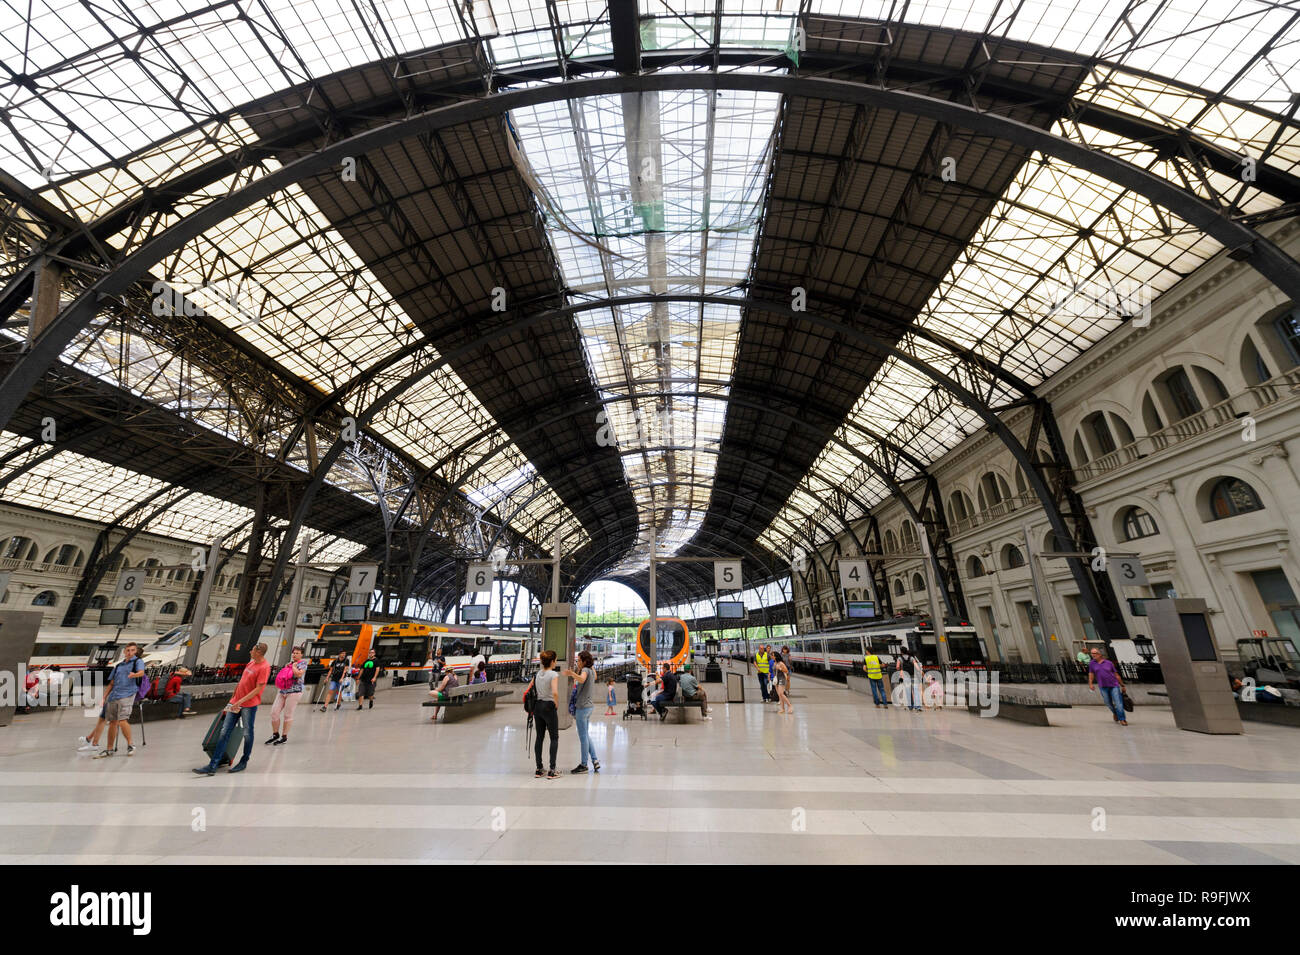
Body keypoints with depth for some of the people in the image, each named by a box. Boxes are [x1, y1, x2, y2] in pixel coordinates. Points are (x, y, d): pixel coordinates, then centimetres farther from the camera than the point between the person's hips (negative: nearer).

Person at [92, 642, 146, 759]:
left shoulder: (138, 661, 4)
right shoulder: (118, 666, 22)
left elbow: (141, 672, -17)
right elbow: (111, 684, 25)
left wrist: (134, 674, -39)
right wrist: (104, 697, 14)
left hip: (127, 695, -6)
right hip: (113, 696, 6)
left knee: (122, 721, -16)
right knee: (112, 722, 9)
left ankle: (130, 746, -5)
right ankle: (109, 749, 22)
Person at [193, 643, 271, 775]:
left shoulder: (264, 667, -18)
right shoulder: (251, 662, 10)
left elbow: (258, 689, -20)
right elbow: (242, 681, 21)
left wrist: (241, 701, -21)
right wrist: (233, 697, 20)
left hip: (249, 705, -8)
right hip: (236, 703, 8)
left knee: (247, 734, 5)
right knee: (224, 732, 6)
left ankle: (244, 762, 20)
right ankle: (213, 765, 11)